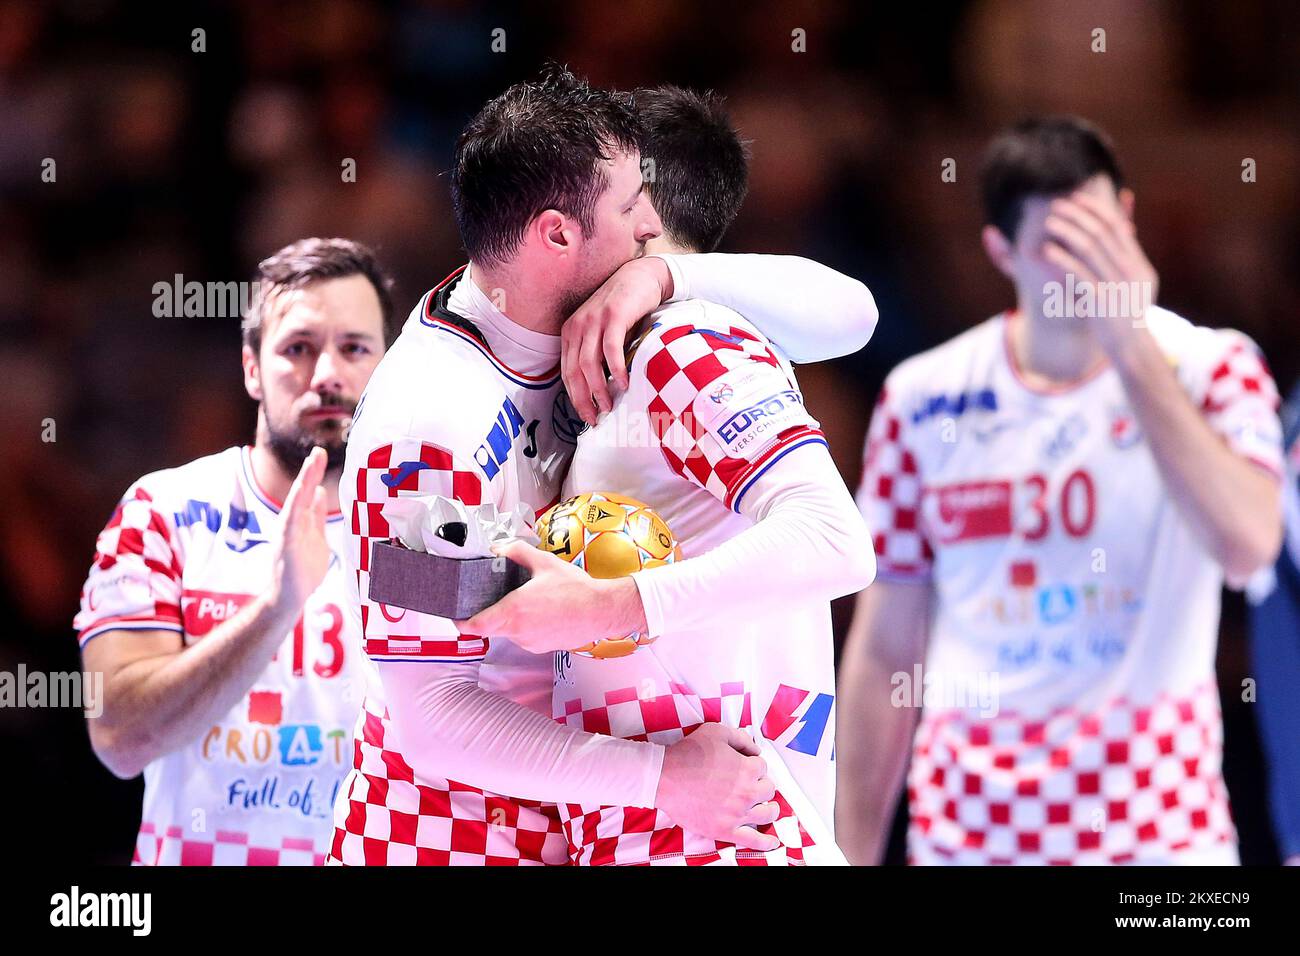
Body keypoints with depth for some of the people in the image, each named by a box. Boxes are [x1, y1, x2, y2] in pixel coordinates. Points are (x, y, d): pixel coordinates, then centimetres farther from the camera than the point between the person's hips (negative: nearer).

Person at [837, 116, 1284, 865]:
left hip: (1162, 832, -1)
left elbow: (1246, 547, -22)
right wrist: (855, 854, 3)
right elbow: (886, 652, 5)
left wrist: (1131, 344, -21)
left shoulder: (1211, 369, -2)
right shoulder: (923, 399, 2)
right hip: (967, 834, 1)